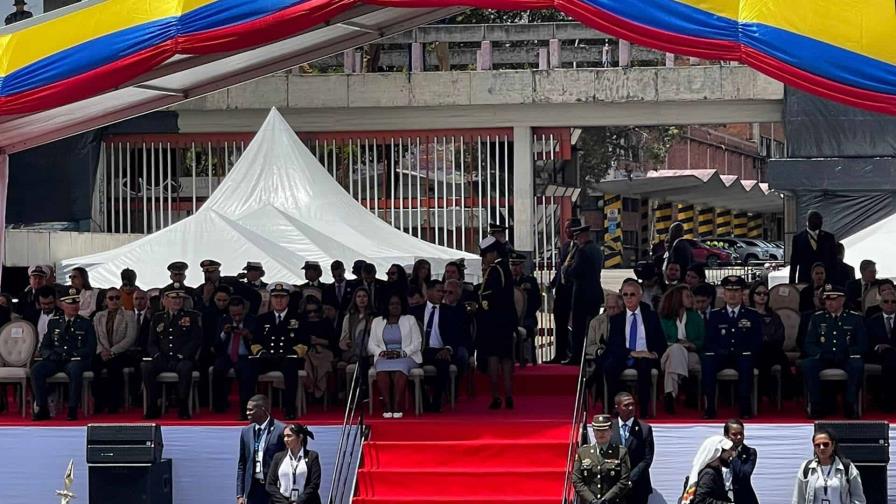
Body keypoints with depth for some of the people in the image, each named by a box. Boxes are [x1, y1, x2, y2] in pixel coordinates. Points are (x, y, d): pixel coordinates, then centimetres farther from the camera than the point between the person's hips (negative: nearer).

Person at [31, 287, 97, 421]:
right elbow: (43, 348, 13)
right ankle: (43, 409, -24)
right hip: (54, 360, 3)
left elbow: (91, 349, 2)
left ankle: (73, 409, -32)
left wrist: (71, 355, -12)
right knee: (36, 369, -26)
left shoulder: (85, 323, 11)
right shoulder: (53, 322, 16)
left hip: (76, 361, -2)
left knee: (74, 369, -38)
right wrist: (53, 354, -10)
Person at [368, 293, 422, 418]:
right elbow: (371, 345, 12)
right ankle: (387, 407, -38)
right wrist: (381, 352, -9)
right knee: (382, 368, -35)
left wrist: (402, 353, -12)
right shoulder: (377, 322, 18)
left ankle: (397, 407, -41)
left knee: (399, 367, -37)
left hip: (405, 356, -1)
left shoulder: (410, 320, 12)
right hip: (384, 357, 2)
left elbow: (417, 343, 4)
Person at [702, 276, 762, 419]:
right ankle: (710, 406, -33)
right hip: (721, 357, 1)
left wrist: (743, 352, -11)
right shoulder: (715, 315, 17)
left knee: (746, 360, -38)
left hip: (743, 357, -1)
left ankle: (745, 406, -35)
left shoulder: (752, 315, 13)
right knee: (707, 360, -33)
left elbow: (757, 343, 7)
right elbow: (709, 342, 10)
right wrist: (721, 351, -10)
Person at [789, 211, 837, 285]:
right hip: (804, 280, 0)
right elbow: (793, 263, 8)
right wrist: (792, 283, 5)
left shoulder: (829, 238, 8)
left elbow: (834, 261, 9)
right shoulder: (797, 238, 7)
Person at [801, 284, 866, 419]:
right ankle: (816, 405, -20)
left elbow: (862, 345, 6)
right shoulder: (817, 318, 13)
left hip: (846, 359, -1)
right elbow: (809, 344, 9)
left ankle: (850, 405, -22)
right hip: (822, 360, 1)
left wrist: (847, 354, -13)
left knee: (858, 365, -35)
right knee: (807, 364, -31)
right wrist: (821, 354, -12)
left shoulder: (855, 318, 10)